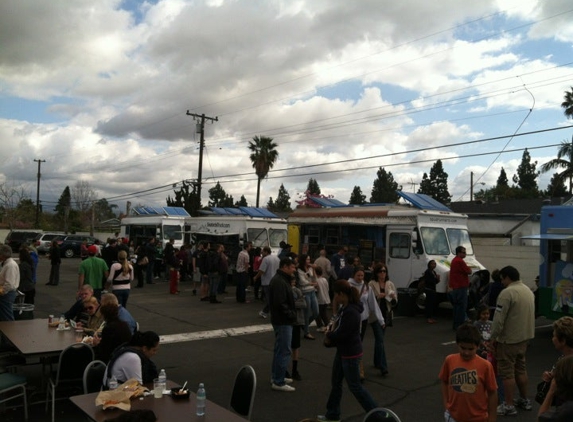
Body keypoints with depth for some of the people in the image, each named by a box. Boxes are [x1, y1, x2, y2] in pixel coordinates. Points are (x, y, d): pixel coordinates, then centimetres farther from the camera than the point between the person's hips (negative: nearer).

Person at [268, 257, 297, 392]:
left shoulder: (281, 279, 13)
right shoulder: (279, 282, -21)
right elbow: (280, 304, -27)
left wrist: (292, 313, 7)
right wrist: (291, 315, -17)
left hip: (281, 320, 11)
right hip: (283, 321, -11)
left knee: (280, 349, 19)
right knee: (284, 351, -5)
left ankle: (277, 377, 30)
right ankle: (278, 382, 2)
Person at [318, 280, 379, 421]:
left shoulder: (351, 312, -29)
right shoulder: (345, 308, 2)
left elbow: (340, 335, -27)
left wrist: (329, 334, -8)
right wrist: (331, 332, -5)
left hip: (351, 354, -10)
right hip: (342, 351, 10)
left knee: (354, 386, 4)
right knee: (336, 383, 18)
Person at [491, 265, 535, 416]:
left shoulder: (507, 292, -20)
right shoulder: (528, 290, 8)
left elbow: (499, 319, -21)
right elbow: (529, 315, 15)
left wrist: (493, 338, -10)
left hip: (508, 339, -9)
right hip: (524, 337, 9)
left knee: (507, 373, 1)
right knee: (521, 369, 21)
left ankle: (509, 406, 8)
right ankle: (524, 400, 31)